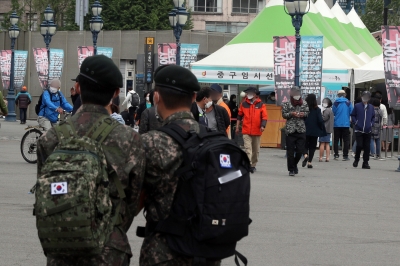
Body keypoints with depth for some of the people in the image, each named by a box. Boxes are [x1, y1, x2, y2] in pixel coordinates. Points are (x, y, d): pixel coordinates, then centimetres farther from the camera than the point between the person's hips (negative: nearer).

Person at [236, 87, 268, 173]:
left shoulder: (261, 105, 1)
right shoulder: (244, 104, 6)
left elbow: (265, 117, -3)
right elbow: (239, 115, 16)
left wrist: (263, 126, -18)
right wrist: (238, 126, 15)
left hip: (257, 131, 1)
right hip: (246, 131, -1)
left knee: (256, 150, 11)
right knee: (247, 148, -13)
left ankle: (253, 165, 24)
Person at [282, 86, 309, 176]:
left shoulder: (304, 103, 8)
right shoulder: (286, 104, 2)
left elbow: (307, 113, 14)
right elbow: (284, 114, 0)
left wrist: (303, 114, -7)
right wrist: (291, 114, -16)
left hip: (301, 130, 2)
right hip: (290, 130, -2)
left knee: (300, 150, 0)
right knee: (290, 151, -1)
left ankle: (294, 164, 26)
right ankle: (291, 169, 7)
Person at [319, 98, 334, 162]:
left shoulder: (326, 111, -14)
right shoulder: (330, 110, 15)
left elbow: (323, 119, -16)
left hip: (324, 129, -9)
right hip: (329, 130, 9)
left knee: (322, 143, -6)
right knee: (327, 144, 8)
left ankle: (321, 157, -6)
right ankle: (327, 157, 5)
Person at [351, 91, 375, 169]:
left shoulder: (371, 107, 10)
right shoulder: (357, 106, 1)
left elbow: (373, 117, 18)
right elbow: (353, 116, 5)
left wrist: (371, 124, 3)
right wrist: (355, 122, -7)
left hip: (368, 131, 3)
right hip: (359, 130, -3)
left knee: (367, 147, 2)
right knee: (359, 145, -10)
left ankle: (365, 163, 8)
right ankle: (356, 159, 12)